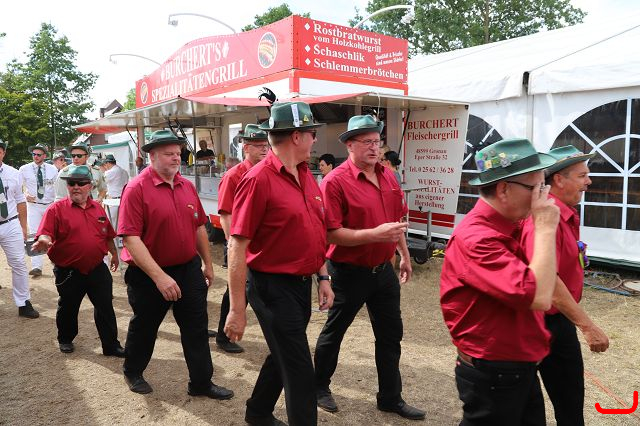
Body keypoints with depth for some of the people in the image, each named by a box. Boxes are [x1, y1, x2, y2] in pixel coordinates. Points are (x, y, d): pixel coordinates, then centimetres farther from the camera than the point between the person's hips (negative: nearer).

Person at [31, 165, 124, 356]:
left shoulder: (98, 209, 7)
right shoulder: (56, 209, -6)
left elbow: (108, 235, 18)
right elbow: (45, 234, -15)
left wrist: (114, 254, 25)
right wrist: (44, 241, -37)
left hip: (97, 269, 3)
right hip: (68, 272, -2)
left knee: (105, 308, 6)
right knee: (68, 308, 15)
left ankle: (111, 345, 16)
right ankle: (65, 340, 40)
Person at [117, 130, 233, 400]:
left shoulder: (187, 186, 3)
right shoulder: (137, 188, -15)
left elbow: (199, 227, 12)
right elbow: (131, 238, -22)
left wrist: (208, 264, 13)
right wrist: (159, 276, -28)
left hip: (189, 269, 5)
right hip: (149, 275, -4)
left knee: (197, 328, 9)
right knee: (144, 327, 17)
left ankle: (201, 383, 25)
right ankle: (132, 373, 43)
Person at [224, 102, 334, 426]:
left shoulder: (306, 175, 7)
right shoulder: (258, 180, -19)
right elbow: (237, 247, -20)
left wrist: (323, 278, 13)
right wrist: (237, 310, -20)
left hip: (302, 283, 9)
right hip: (273, 288, -8)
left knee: (283, 357, 24)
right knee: (299, 372, 2)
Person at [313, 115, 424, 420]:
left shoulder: (387, 177, 5)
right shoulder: (336, 181, -18)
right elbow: (331, 234, -23)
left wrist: (405, 255, 21)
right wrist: (375, 234, -29)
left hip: (383, 270, 7)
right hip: (349, 272, -6)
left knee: (390, 335, 15)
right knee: (334, 331, 14)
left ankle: (391, 397, 33)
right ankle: (319, 386, 37)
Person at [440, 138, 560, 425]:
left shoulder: (506, 228, 3)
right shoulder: (476, 238, -26)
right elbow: (539, 297, -32)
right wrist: (545, 227, -25)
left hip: (519, 368, 9)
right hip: (492, 375, -9)